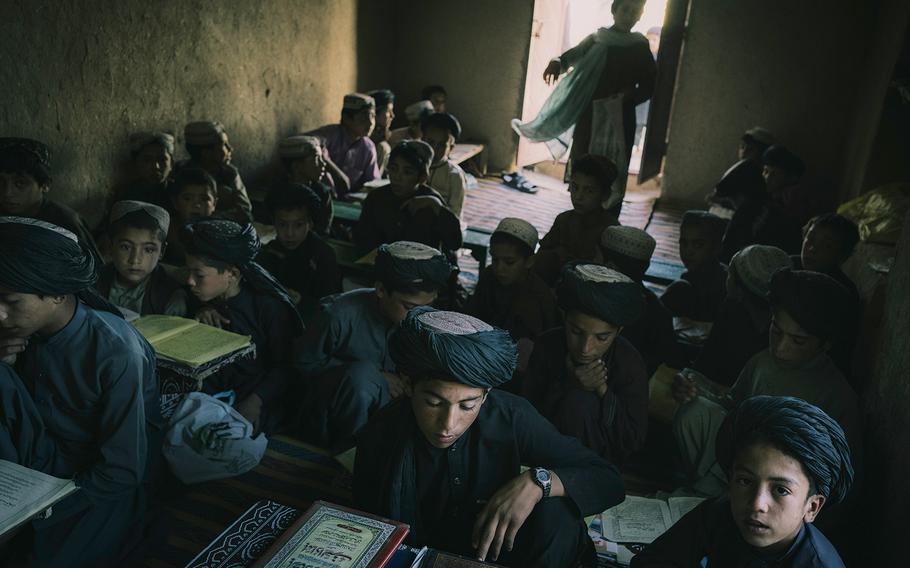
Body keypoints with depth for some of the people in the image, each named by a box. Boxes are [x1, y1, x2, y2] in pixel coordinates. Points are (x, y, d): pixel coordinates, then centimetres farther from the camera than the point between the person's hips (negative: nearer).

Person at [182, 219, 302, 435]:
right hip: (213, 391, 6)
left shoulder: (270, 305, -14)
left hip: (260, 398, -5)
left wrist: (256, 402, -24)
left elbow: (284, 365, -10)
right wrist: (200, 313, -4)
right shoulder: (207, 301, 6)